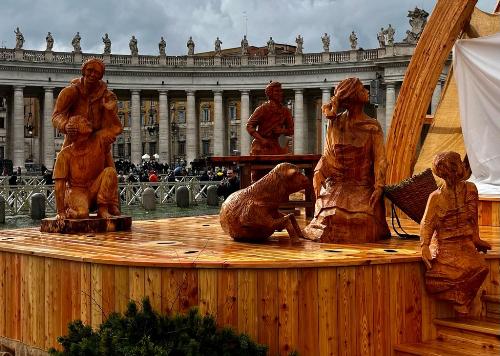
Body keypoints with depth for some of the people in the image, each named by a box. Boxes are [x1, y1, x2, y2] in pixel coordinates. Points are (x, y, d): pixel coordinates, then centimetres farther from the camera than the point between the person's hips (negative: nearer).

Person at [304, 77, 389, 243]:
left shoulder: (373, 128, 0)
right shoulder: (335, 123, 5)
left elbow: (379, 159, -2)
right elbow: (328, 154, 9)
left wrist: (378, 187, -13)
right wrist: (318, 174, -5)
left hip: (363, 186, -1)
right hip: (336, 184, 1)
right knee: (332, 217, -19)